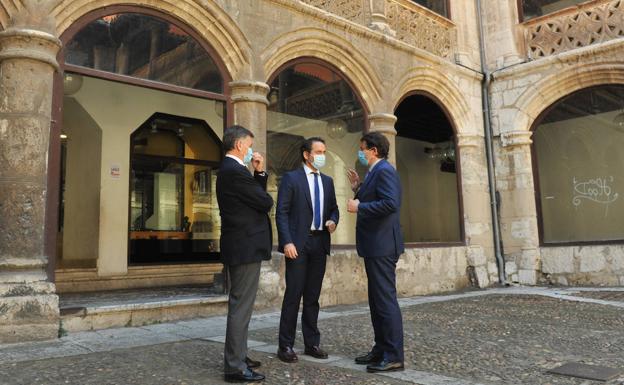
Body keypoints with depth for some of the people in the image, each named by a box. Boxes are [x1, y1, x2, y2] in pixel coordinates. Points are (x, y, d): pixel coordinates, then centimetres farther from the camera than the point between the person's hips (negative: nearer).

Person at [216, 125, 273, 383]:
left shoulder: (230, 169, 15)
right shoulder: (235, 171, -18)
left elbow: (256, 194, 17)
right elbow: (266, 202, -15)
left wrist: (260, 172, 6)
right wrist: (263, 200, 7)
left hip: (240, 246, 11)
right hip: (245, 247, -11)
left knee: (239, 304, 18)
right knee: (241, 306, -5)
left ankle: (237, 356, 29)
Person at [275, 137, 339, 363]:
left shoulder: (327, 181, 15)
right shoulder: (291, 178, -2)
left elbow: (333, 208, 20)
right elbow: (281, 213, -7)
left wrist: (333, 220, -4)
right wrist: (287, 242, -17)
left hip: (320, 242, 5)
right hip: (298, 243, -5)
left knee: (313, 295, 10)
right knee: (293, 294, -3)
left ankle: (312, 343, 19)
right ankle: (286, 345, 7)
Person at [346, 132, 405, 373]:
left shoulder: (384, 170, -13)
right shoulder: (376, 172, 18)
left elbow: (390, 203, -25)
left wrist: (359, 207, -17)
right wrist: (359, 189, 11)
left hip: (382, 245, -11)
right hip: (376, 245, 11)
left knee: (386, 300, -6)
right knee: (377, 300, 15)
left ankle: (394, 356, 1)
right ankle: (381, 349, 24)